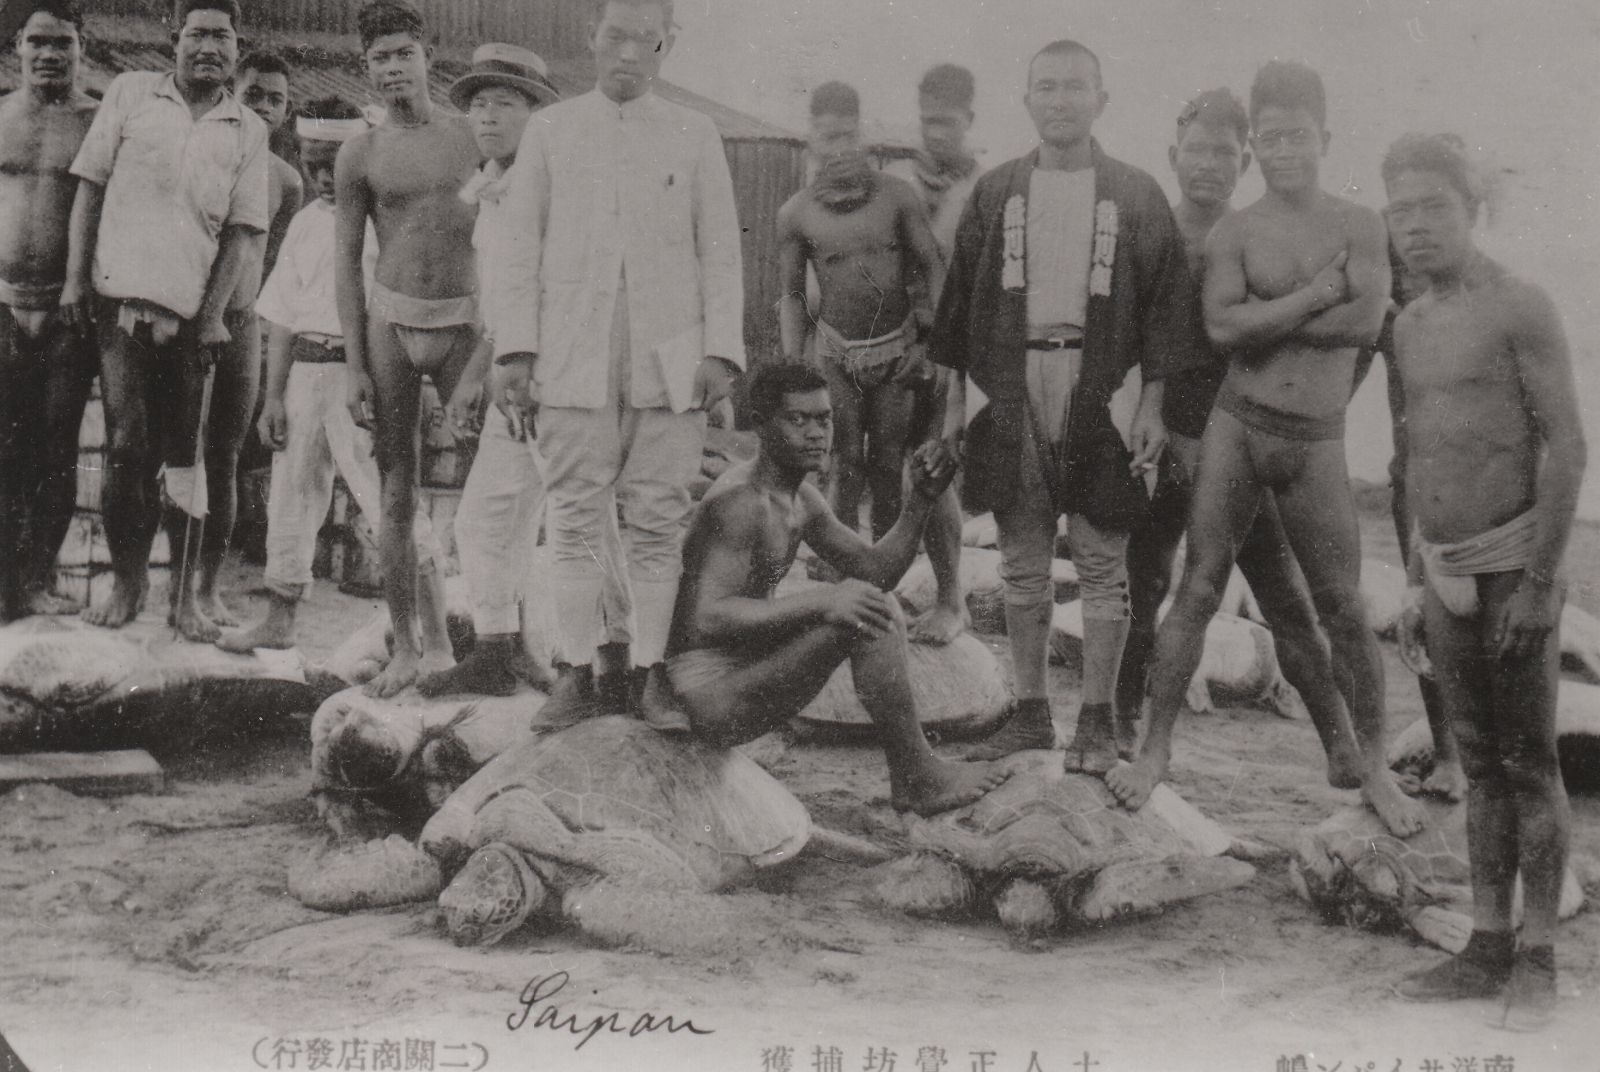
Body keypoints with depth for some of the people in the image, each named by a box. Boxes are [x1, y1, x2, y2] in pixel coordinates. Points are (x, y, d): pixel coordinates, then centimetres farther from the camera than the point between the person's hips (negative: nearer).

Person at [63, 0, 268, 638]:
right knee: (127, 443, -7)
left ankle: (184, 593, 8)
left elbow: (240, 231, 5)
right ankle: (127, 580, 7)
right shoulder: (130, 94, 8)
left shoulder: (248, 132, 9)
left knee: (181, 454, 2)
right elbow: (89, 189, 7)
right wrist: (75, 279, 0)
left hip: (191, 313, 1)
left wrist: (213, 314, -4)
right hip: (121, 298, -1)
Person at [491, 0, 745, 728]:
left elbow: (720, 252, 8)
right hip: (575, 363, 0)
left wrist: (721, 351, -1)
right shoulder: (550, 131, 10)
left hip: (670, 365, 0)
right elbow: (520, 245, 8)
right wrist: (519, 346, -2)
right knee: (574, 519, 0)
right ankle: (577, 670, 6)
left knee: (658, 523, 0)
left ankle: (649, 674, 6)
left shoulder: (694, 136, 10)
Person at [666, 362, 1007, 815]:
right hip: (708, 692, -11)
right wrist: (821, 600, -34)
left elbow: (875, 571, 15)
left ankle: (909, 779, 12)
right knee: (866, 618, -22)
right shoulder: (740, 501, -20)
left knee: (880, 610, 18)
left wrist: (920, 501, 0)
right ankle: (918, 778, -8)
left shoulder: (802, 501, 11)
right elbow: (706, 620, -30)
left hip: (746, 667, 11)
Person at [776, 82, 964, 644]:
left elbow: (932, 267, 3)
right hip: (837, 354, 0)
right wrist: (792, 368, 4)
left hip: (898, 350, 0)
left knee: (889, 471, 4)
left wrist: (932, 338, -4)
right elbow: (792, 294, 7)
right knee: (845, 471, -2)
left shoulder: (897, 195, -2)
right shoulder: (796, 213, 0)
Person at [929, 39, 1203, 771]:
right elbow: (961, 298, 11)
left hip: (1099, 396, -2)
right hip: (1012, 392, 2)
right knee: (1022, 564, 8)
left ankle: (1097, 720, 10)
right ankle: (1030, 712, 18)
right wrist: (954, 397, 7)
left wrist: (1151, 403, -5)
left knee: (1102, 563, 1)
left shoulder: (1136, 196, 3)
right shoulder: (995, 192, 9)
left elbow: (1163, 301, 2)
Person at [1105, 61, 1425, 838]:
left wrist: (1263, 320, -12)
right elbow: (1222, 327, -16)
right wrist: (1319, 291, -14)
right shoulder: (1232, 233, 1)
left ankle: (1374, 766, 22)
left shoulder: (1359, 227, 1)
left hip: (1317, 443, 0)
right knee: (1197, 592, 2)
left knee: (1344, 611, 7)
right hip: (1236, 426, 0)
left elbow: (1366, 322, -15)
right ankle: (1154, 748, 13)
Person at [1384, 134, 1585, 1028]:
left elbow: (1568, 449, -13)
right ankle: (1488, 950, 16)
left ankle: (1537, 961, 7)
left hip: (1515, 573, -7)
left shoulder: (1522, 309, -9)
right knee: (1480, 767, 10)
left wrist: (1539, 582, -17)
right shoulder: (1412, 325, 13)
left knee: (1530, 766, -1)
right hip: (1447, 578, 7)